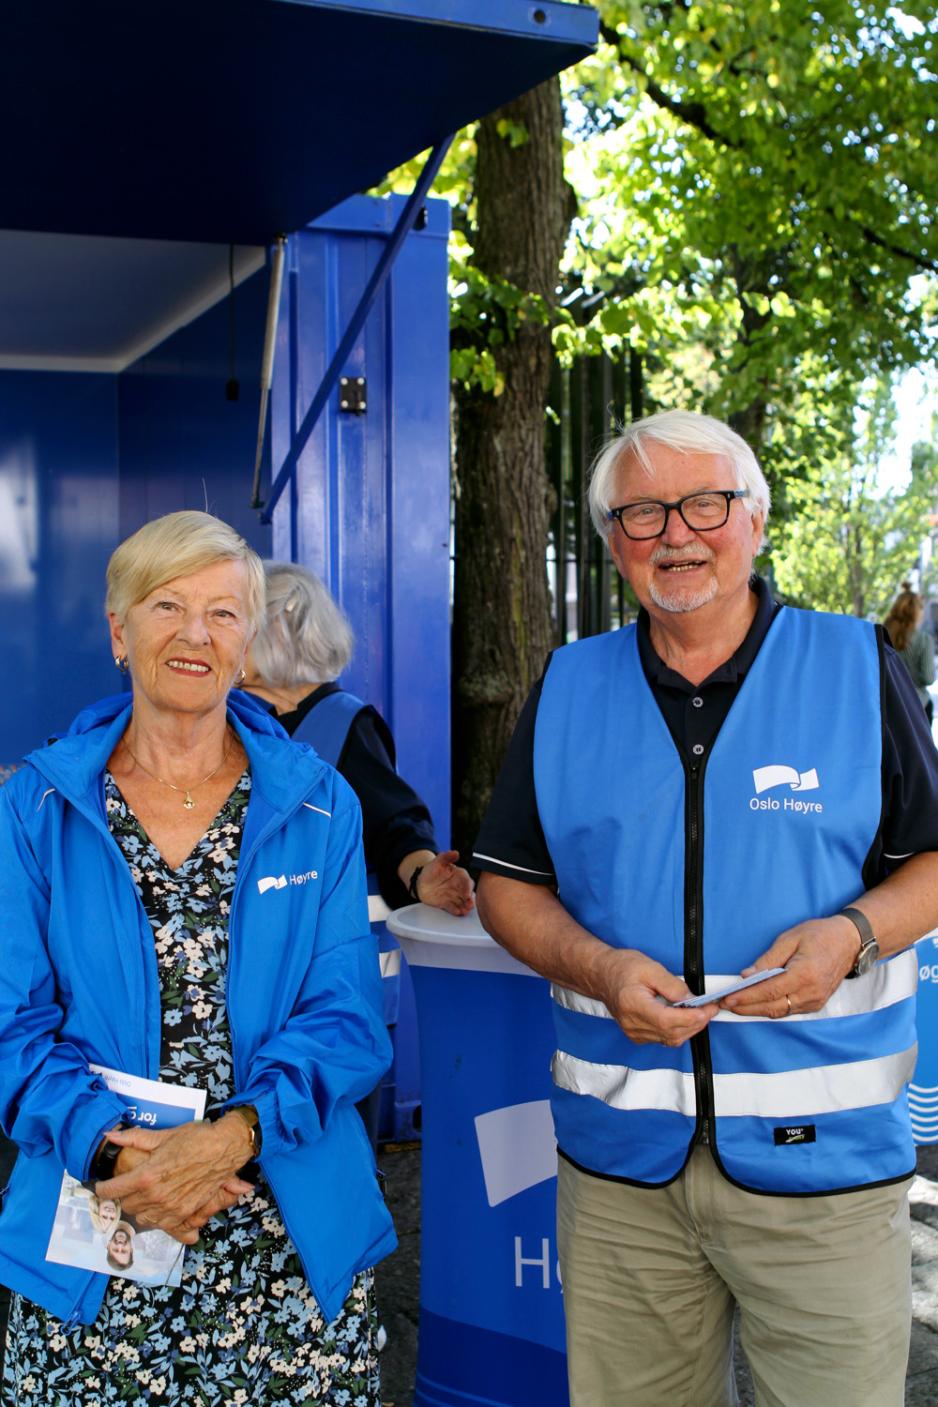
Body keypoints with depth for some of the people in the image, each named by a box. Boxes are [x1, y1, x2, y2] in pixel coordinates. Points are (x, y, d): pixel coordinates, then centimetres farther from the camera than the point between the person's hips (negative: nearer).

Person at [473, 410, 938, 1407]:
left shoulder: (857, 668, 1)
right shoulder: (567, 691, 7)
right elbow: (507, 883, 9)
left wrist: (855, 931, -16)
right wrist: (597, 968, -10)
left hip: (822, 1153, -2)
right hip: (621, 1162, 2)